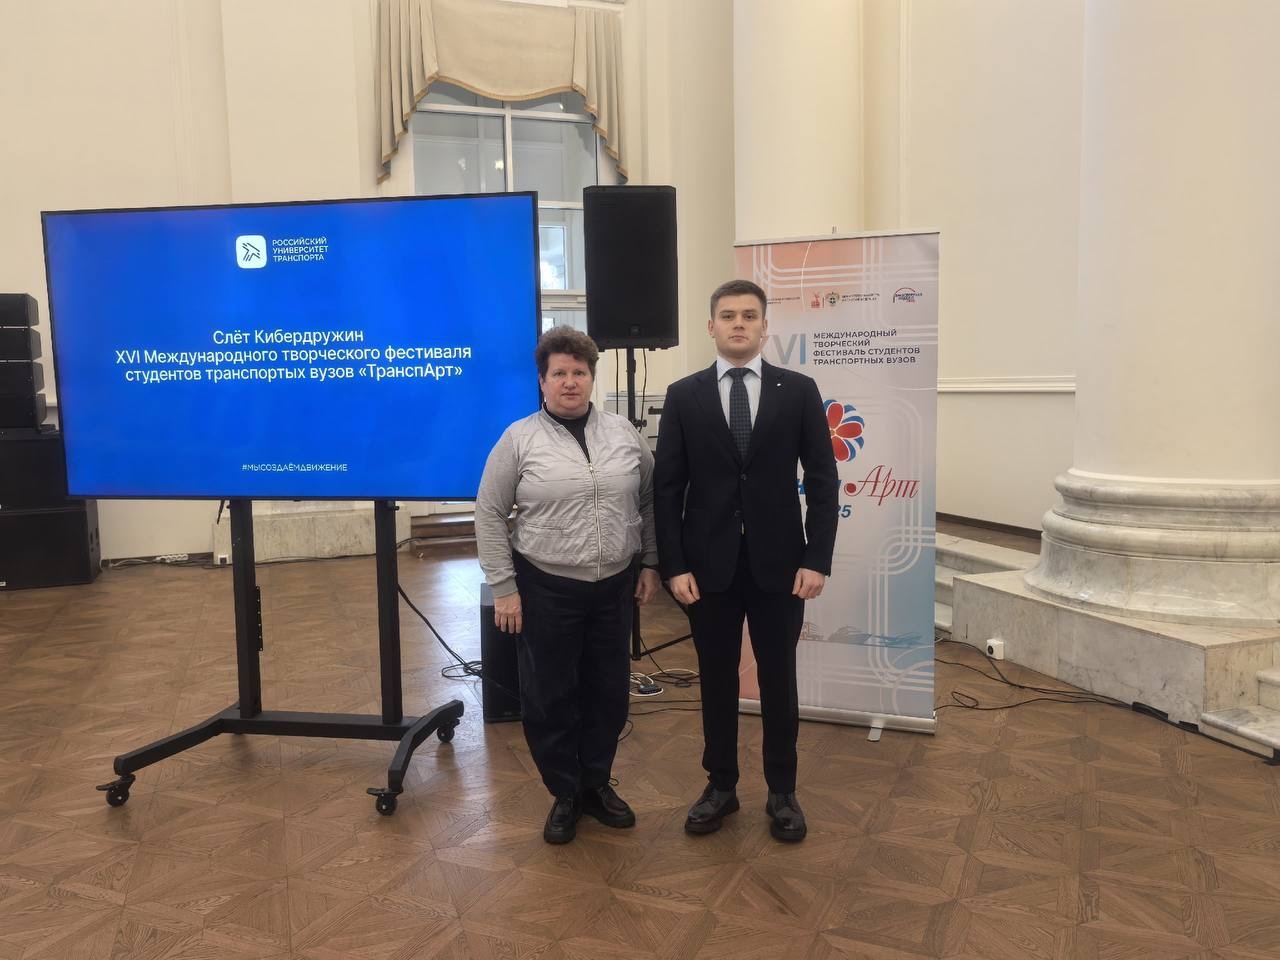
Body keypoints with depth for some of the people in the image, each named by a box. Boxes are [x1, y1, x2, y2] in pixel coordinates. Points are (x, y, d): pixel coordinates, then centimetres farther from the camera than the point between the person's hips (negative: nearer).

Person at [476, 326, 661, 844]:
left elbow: (649, 500, 10)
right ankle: (565, 794, 27)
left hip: (614, 588, 3)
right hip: (545, 590, -3)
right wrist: (503, 588, -8)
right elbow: (489, 515, -5)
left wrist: (651, 564, 6)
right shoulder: (518, 439, -6)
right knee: (549, 697, 7)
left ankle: (596, 783, 33)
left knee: (609, 691, 13)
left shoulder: (624, 432, 3)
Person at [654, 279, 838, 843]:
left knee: (778, 679, 11)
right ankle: (720, 785, 29)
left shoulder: (798, 391, 0)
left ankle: (782, 792, 27)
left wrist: (818, 559, -7)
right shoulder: (684, 396, 1)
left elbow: (822, 480, -1)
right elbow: (667, 487, -1)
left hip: (778, 562, 0)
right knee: (716, 679, 12)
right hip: (709, 563, 0)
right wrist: (673, 565, -7)